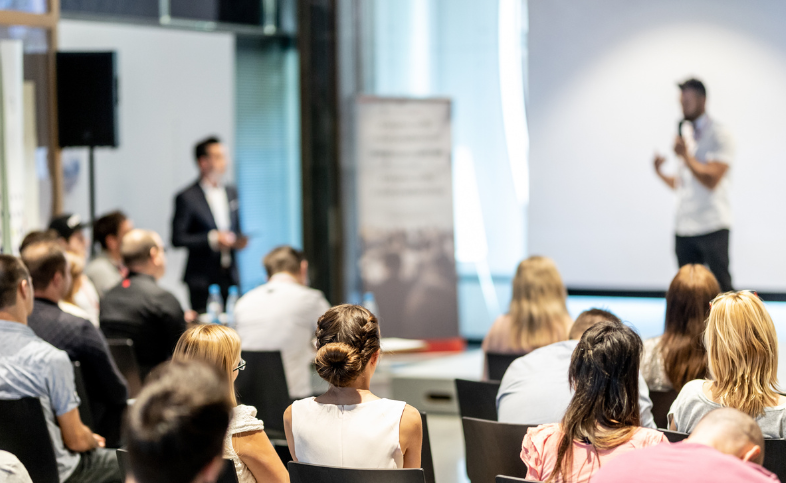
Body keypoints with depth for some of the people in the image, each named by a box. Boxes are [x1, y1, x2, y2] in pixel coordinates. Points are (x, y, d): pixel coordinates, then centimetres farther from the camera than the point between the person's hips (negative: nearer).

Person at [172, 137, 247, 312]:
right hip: (203, 280, -5)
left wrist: (239, 240, 1)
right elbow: (177, 239, -10)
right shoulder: (186, 198, -6)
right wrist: (212, 239, -18)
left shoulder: (231, 192, 14)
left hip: (230, 277, 5)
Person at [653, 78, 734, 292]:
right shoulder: (687, 136, 18)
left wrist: (685, 155, -13)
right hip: (685, 228, 7)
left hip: (712, 227, -7)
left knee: (721, 289, -3)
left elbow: (711, 180, -14)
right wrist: (661, 172, 5)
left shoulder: (718, 135, -5)